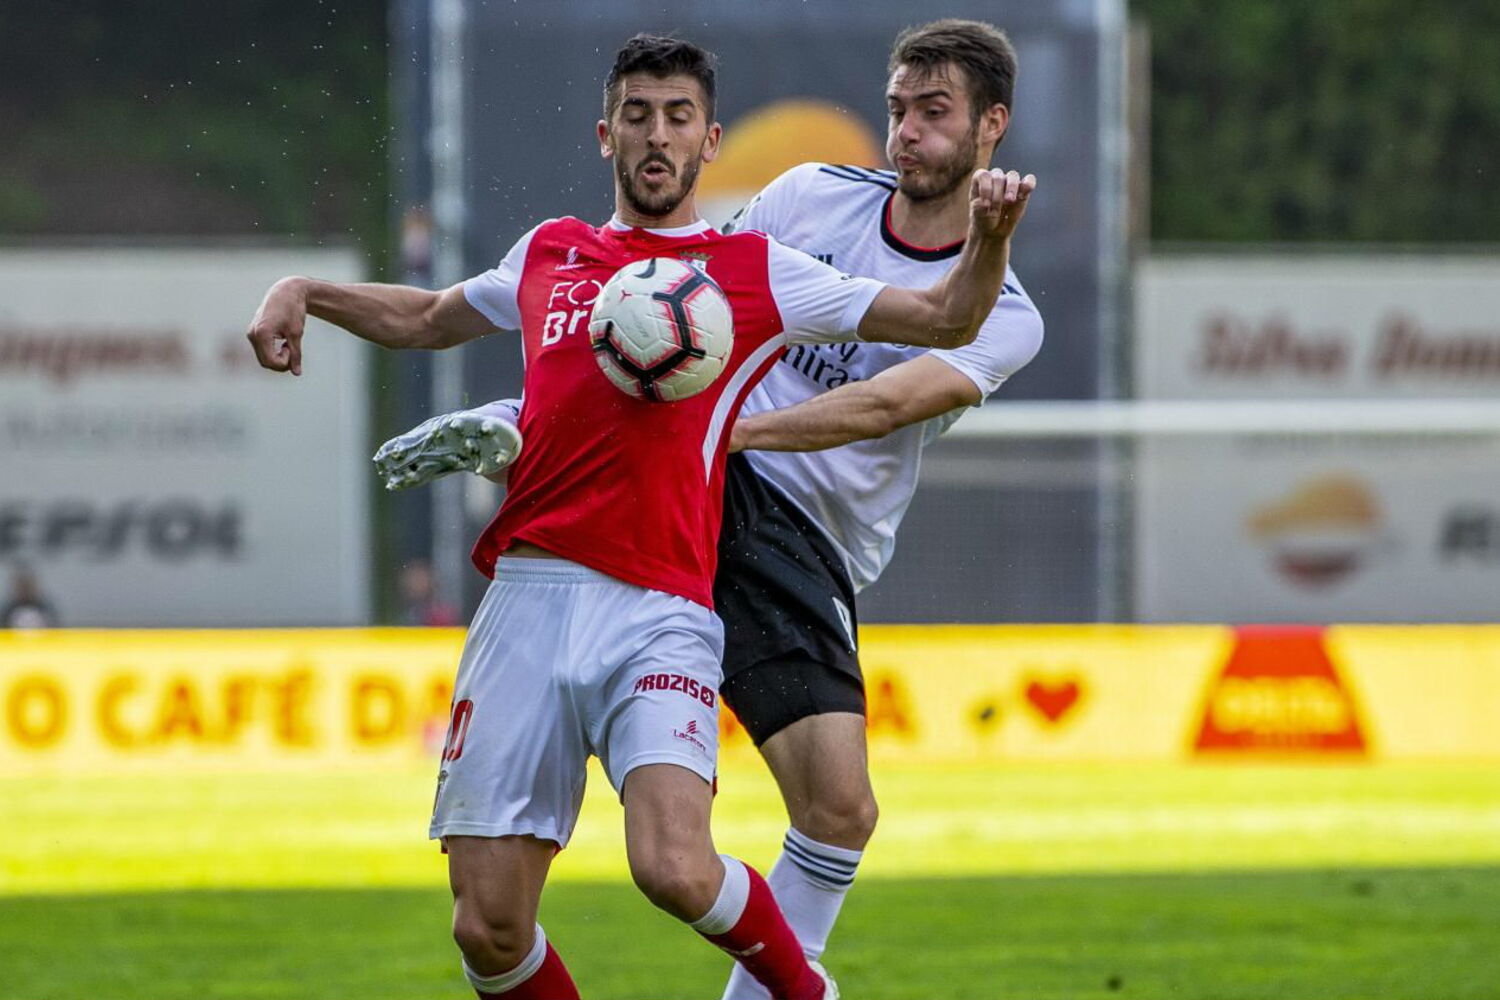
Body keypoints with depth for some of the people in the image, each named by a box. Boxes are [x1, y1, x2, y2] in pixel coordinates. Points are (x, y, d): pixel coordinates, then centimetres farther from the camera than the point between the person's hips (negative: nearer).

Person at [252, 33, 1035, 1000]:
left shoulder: (756, 271, 11)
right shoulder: (549, 253, 20)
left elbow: (945, 319, 9)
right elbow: (428, 318, 40)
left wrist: (990, 235, -9)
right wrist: (304, 292, 28)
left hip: (659, 618, -3)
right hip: (529, 600, 3)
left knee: (675, 870, -26)